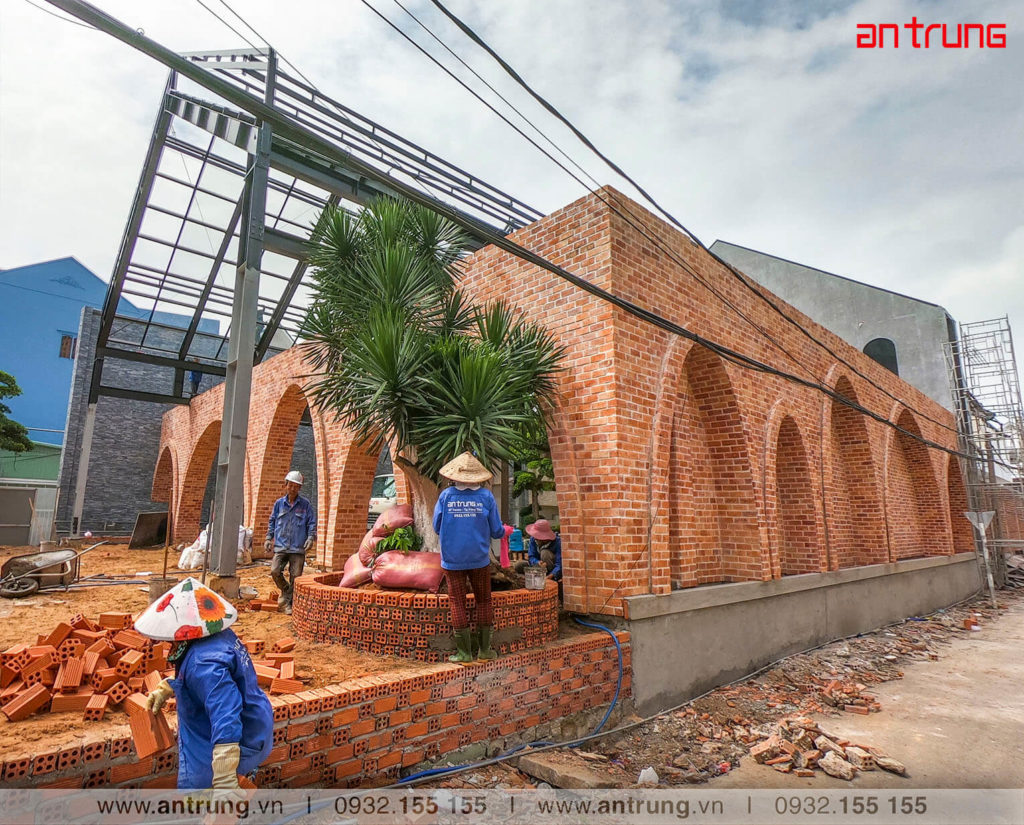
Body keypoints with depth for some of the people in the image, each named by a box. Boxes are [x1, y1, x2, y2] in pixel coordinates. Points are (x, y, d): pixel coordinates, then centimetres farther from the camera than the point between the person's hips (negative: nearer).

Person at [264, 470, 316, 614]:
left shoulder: (305, 504, 2)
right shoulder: (279, 503, 8)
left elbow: (312, 523, 3)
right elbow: (272, 521, 17)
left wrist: (311, 538, -10)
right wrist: (269, 538, 9)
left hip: (298, 547, -2)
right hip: (281, 546, 2)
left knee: (295, 576, 0)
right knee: (275, 571, -9)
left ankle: (290, 603, 16)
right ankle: (285, 590, 20)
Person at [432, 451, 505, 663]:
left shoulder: (446, 495, -6)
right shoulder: (486, 496, -7)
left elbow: (437, 527, 2)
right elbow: (496, 531, -4)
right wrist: (504, 531, 20)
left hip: (452, 559, 0)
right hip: (479, 558, 0)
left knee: (457, 603, 8)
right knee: (483, 601, 14)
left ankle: (464, 652, 12)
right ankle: (484, 649, 20)